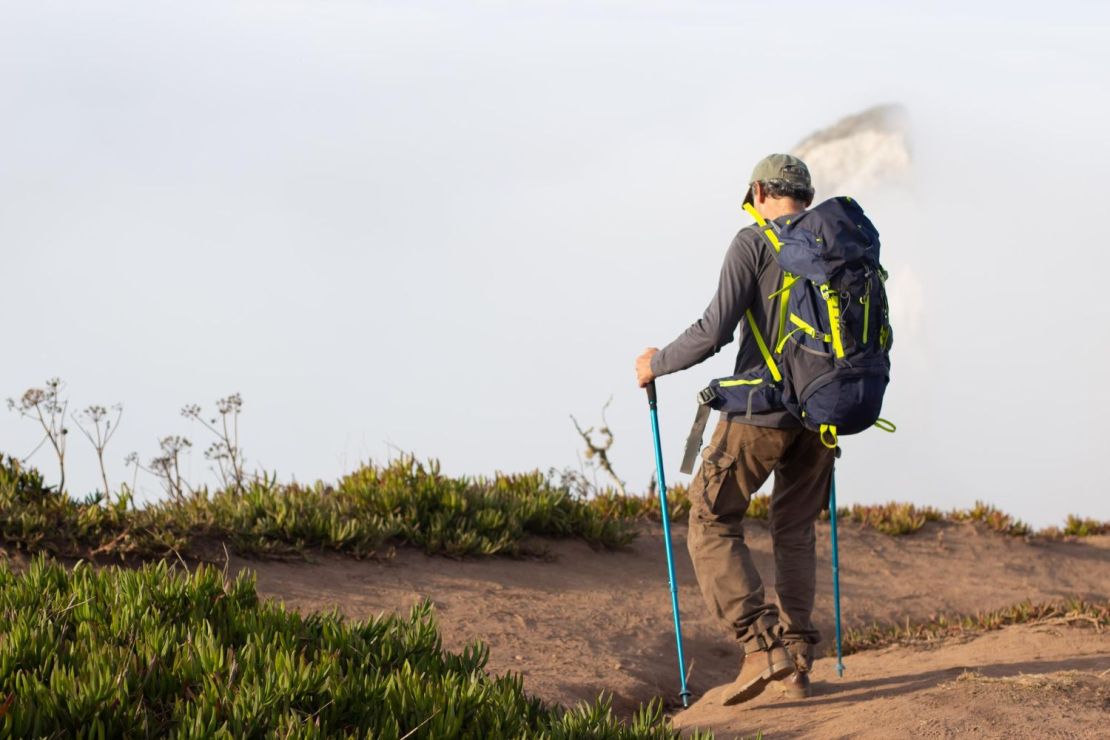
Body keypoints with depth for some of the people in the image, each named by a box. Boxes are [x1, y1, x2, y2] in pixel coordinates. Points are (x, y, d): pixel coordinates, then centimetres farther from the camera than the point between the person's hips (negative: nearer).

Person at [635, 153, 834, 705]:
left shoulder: (754, 242, -7)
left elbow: (714, 331, -13)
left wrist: (658, 364, 3)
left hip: (760, 411, -6)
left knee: (712, 522, 4)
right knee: (795, 532, 16)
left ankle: (761, 643, -10)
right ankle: (796, 664, 10)